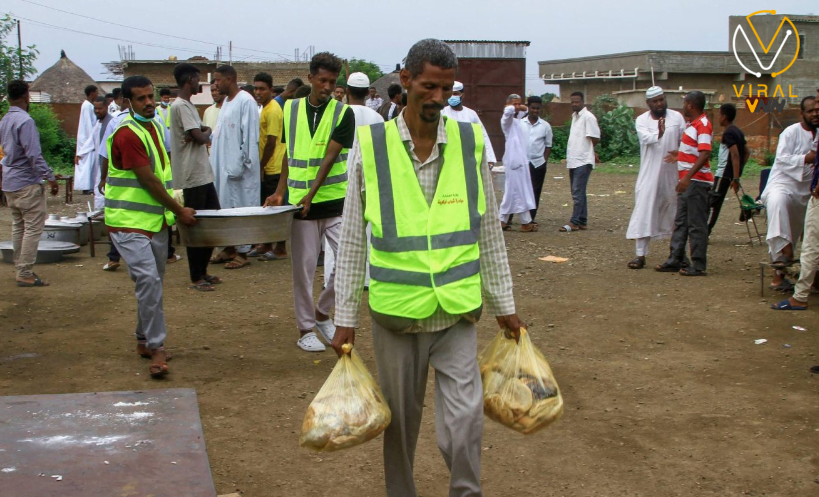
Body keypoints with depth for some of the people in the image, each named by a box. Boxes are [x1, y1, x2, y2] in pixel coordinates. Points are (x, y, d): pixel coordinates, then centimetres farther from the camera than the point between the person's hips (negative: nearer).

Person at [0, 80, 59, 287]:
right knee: (33, 228, -5)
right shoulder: (25, 121, -18)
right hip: (27, 184, -9)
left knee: (18, 227, 16)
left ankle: (20, 269, 22)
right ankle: (25, 274, -5)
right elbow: (34, 155, -22)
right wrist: (50, 177, -17)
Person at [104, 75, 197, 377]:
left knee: (153, 282, 13)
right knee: (149, 280, -18)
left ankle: (144, 341, 26)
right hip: (129, 221, -9)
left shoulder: (154, 127, 13)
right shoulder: (127, 134, -16)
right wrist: (179, 211, -9)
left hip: (156, 219, 9)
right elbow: (148, 180, -16)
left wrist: (173, 210, 15)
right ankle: (156, 348, -13)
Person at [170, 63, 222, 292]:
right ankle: (196, 277, 6)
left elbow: (201, 133, 17)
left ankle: (203, 271, 22)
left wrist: (203, 133, -5)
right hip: (192, 176, -10)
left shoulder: (188, 105, 17)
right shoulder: (181, 106, -14)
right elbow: (200, 137, -18)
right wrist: (207, 132, 2)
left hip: (203, 174, 10)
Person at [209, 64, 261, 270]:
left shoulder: (245, 101, -13)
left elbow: (249, 136, -17)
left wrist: (240, 165, -18)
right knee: (225, 206, 12)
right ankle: (229, 248, 21)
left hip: (238, 165, -9)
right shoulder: (226, 101, 15)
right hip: (222, 164, 9)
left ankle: (242, 252, 4)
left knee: (240, 207, -2)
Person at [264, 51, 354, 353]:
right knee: (304, 267, 5)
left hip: (335, 201, -1)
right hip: (300, 203, 1)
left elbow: (330, 157, -11)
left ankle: (323, 312, 20)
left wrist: (310, 194, -19)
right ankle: (305, 329, 16)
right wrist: (280, 192, 7)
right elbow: (289, 154, 13)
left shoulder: (343, 113, -3)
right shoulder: (291, 109, 6)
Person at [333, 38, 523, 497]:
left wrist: (504, 304, 8)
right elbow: (353, 240, 0)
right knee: (401, 420, 14)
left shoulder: (472, 142, 0)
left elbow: (490, 231, 6)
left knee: (464, 423, -5)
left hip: (458, 310, 0)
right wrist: (346, 317, 1)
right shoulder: (371, 147, -4)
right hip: (395, 310, 0)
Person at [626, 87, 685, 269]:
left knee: (676, 213, 10)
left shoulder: (677, 117, 3)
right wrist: (658, 134, -41)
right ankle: (641, 255, -3)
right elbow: (646, 138, -21)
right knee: (644, 212, -6)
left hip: (673, 174, 2)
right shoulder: (642, 120, -2)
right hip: (650, 174, -1)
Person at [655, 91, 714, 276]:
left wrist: (688, 177, -29)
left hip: (696, 181, -10)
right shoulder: (691, 123, 14)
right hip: (686, 181, 10)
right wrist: (680, 156, 17)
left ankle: (699, 265, 2)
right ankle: (676, 260, 22)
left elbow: (705, 154, -25)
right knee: (680, 222, 14)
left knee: (696, 224, -4)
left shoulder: (703, 125, -16)